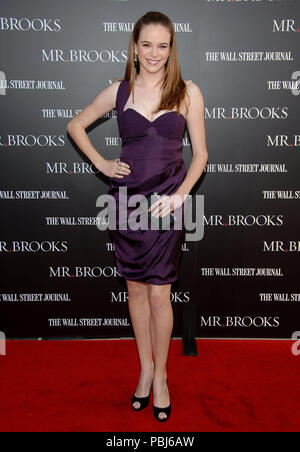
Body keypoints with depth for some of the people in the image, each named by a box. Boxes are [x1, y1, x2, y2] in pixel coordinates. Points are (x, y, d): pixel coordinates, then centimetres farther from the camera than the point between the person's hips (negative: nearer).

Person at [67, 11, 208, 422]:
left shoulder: (188, 92, 0)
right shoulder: (119, 91, 5)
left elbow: (200, 153, 1)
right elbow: (75, 126, 17)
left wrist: (180, 193, -12)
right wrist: (101, 163, 4)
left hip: (166, 200, -2)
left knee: (159, 295, 2)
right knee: (135, 290, 11)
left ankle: (160, 375, 22)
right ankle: (146, 368, 30)